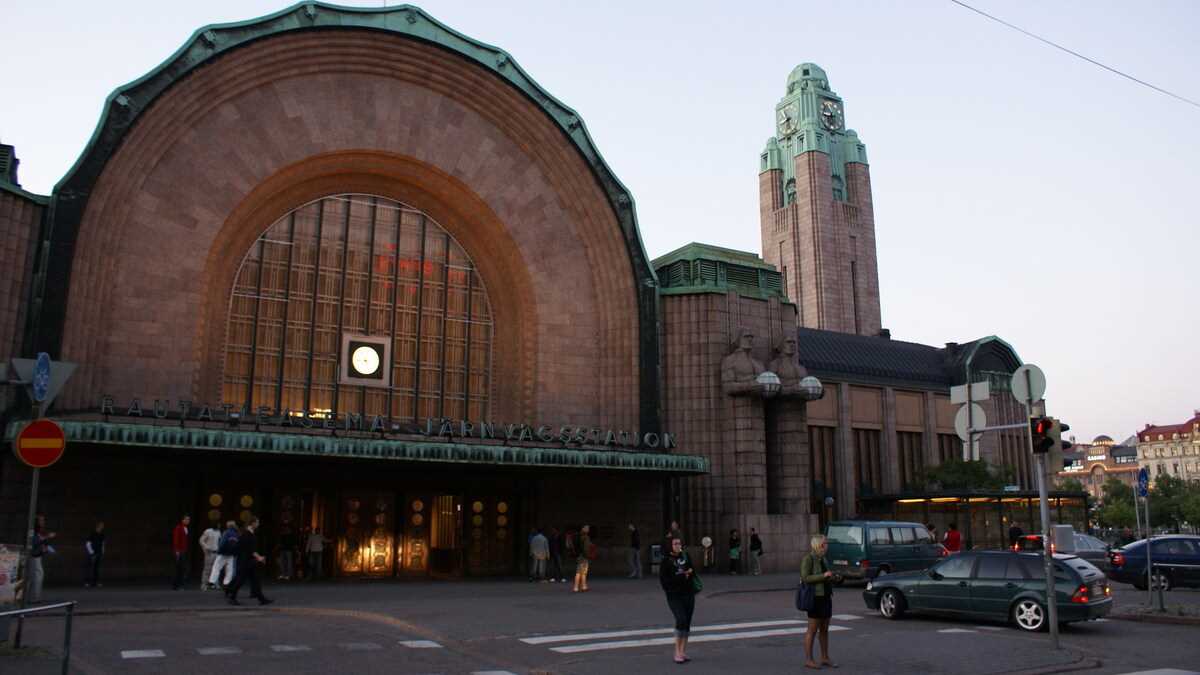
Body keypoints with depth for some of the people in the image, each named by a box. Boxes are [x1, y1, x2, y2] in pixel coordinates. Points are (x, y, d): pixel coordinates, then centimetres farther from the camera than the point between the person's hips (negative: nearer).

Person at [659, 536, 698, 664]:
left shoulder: (686, 556, 5)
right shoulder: (666, 560, -8)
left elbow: (693, 570, 15)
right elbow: (663, 579, -13)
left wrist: (689, 573, -9)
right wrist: (682, 577, -17)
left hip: (688, 594, 5)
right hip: (674, 596, -5)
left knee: (687, 623, 6)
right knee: (681, 620, -18)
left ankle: (683, 652, 15)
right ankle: (677, 653, -8)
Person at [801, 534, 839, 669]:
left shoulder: (822, 558, 12)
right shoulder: (808, 558, -13)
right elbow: (805, 578, -20)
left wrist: (833, 578, 1)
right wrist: (823, 576, -23)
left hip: (826, 597, 8)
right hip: (815, 597, -8)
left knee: (824, 629, 13)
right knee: (813, 630, -3)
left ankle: (825, 658, 21)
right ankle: (808, 660, 3)